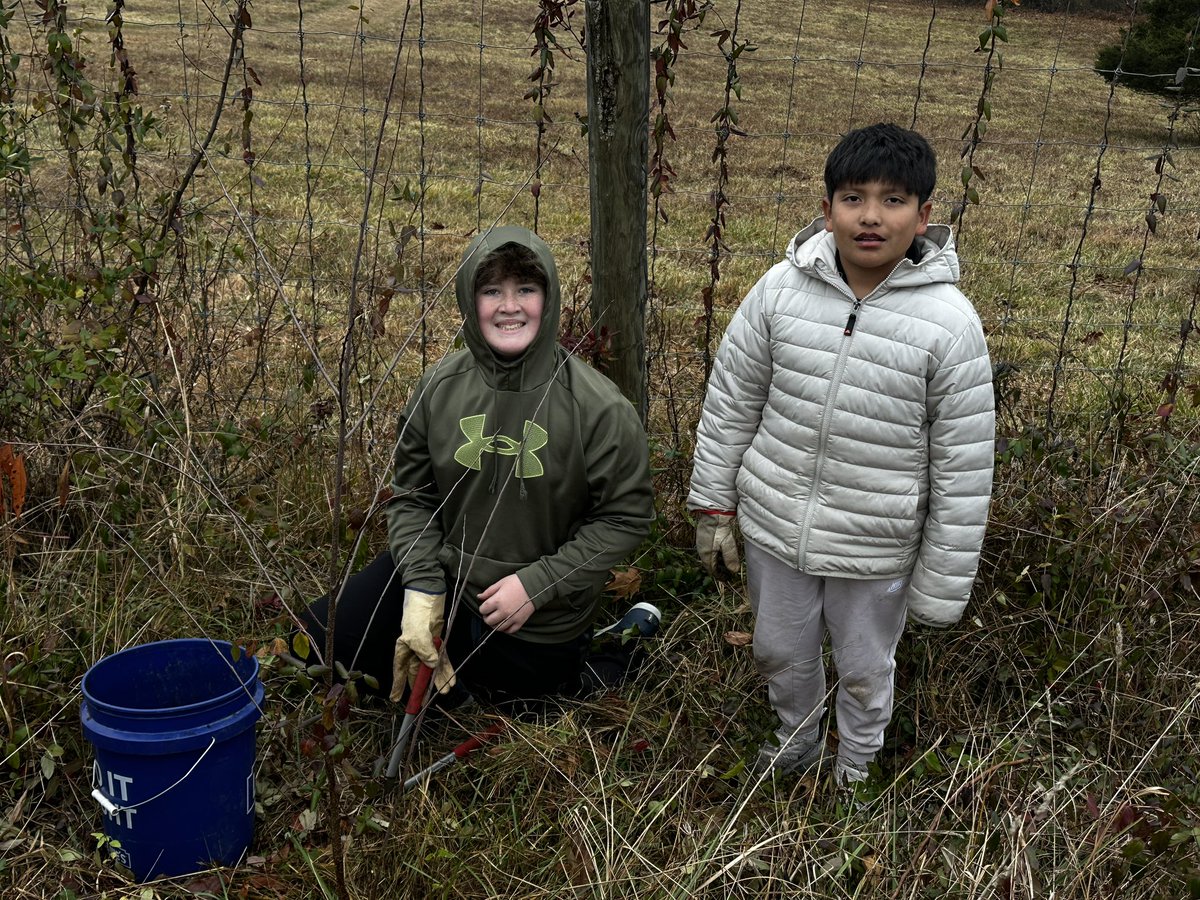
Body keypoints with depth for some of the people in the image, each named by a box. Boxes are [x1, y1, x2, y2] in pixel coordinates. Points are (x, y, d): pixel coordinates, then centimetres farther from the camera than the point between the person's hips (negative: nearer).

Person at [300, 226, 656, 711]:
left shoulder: (598, 407, -22)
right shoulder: (439, 386, -12)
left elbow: (625, 516, -16)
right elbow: (411, 495, -3)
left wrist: (536, 585, -21)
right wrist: (423, 588, -14)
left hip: (541, 615, -3)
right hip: (442, 573, 4)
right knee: (323, 635, -1)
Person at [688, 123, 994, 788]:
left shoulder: (949, 323, -18)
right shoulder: (781, 289, -11)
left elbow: (963, 470, -12)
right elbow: (730, 403, 1)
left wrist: (941, 589, -8)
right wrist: (714, 507, 4)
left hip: (875, 549, -2)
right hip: (773, 529, 3)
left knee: (864, 670, 21)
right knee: (780, 653, 24)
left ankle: (857, 765, 51)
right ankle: (797, 743, 55)